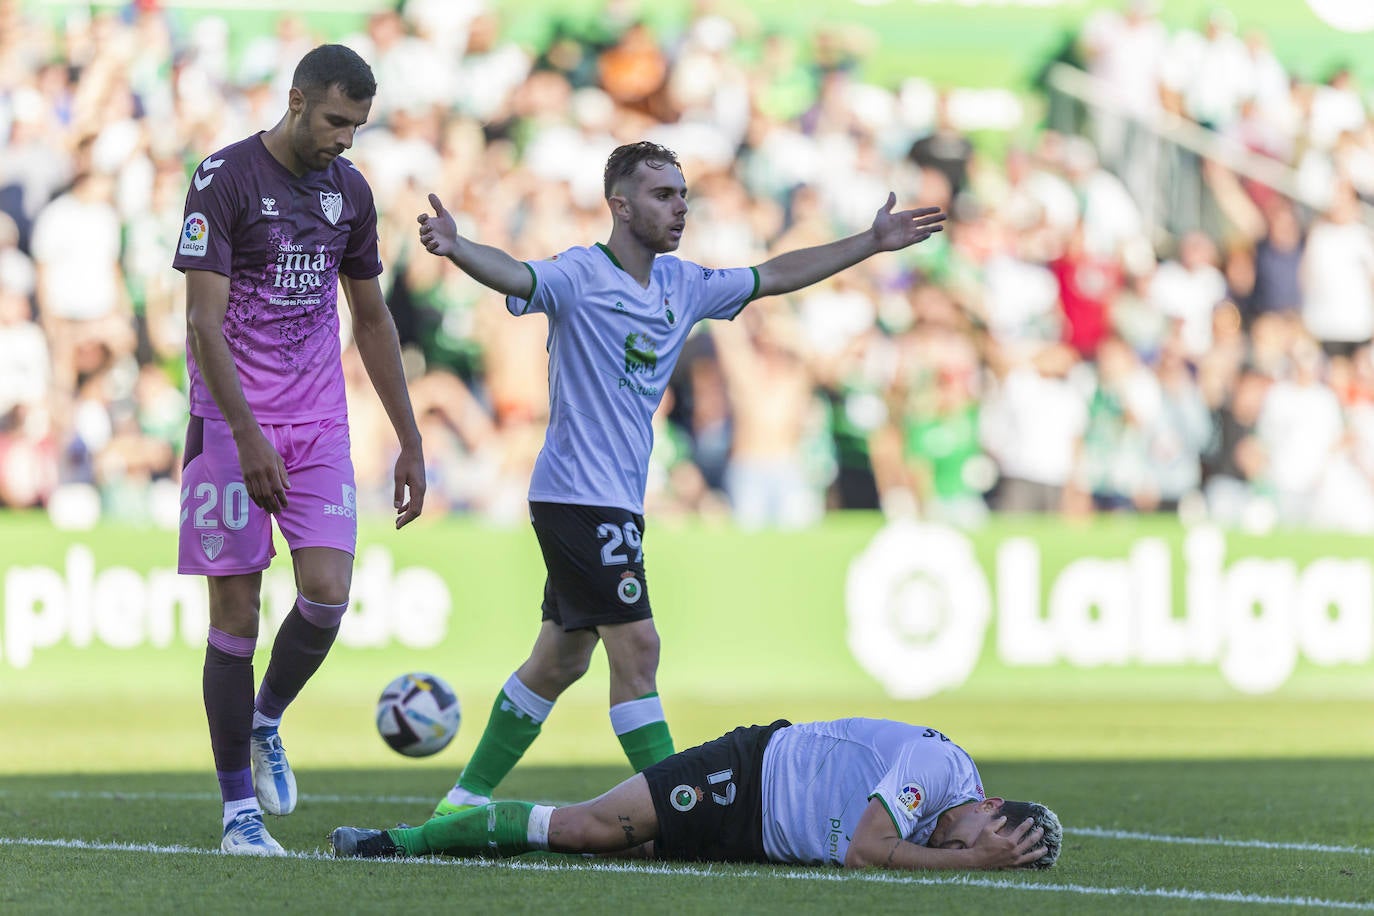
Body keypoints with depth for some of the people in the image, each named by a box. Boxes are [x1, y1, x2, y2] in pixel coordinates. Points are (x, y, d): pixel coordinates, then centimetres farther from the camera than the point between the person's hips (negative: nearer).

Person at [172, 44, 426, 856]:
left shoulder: (349, 189, 8)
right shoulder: (225, 179, -10)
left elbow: (373, 319, 18)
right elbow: (204, 322, -15)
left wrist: (410, 443, 15)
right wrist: (248, 440, -23)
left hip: (320, 424, 5)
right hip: (234, 424, -5)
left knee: (328, 594, -11)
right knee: (237, 613, -3)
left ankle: (265, 724, 18)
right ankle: (239, 810, 4)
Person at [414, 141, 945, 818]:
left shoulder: (682, 286, 11)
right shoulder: (580, 275, -12)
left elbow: (772, 276, 22)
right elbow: (514, 276, -31)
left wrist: (873, 243, 24)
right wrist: (455, 248, -52)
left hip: (615, 500, 9)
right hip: (580, 495, -9)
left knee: (560, 659, 13)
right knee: (636, 646, -13)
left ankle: (468, 798, 22)